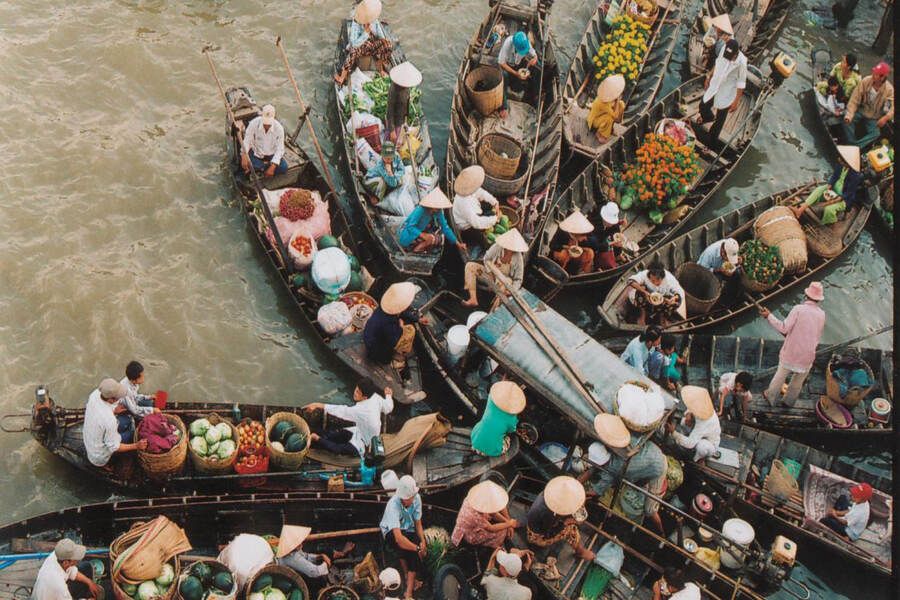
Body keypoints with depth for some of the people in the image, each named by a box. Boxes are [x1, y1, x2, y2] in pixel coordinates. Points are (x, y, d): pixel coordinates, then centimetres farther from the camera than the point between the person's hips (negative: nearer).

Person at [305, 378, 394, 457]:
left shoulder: (361, 410, -38)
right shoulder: (376, 397, -18)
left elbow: (341, 411, -34)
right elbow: (388, 408, 0)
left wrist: (318, 405, -32)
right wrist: (388, 396, 23)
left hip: (363, 445, -8)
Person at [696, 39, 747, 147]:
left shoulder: (741, 62, -31)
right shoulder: (724, 49, -16)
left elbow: (741, 83, -20)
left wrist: (736, 101, -16)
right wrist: (709, 76, 15)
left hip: (727, 93, -5)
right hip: (715, 86, 5)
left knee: (720, 119, 9)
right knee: (703, 107, 22)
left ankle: (712, 142, 28)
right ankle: (708, 118, 58)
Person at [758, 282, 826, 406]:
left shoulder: (798, 309, -18)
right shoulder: (821, 314, -3)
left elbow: (784, 328, -20)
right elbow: (818, 337, 7)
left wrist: (769, 316, -13)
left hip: (792, 351, -2)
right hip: (808, 354, 3)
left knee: (781, 374, 16)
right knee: (798, 380, 19)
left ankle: (770, 396, 30)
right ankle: (788, 401, 32)